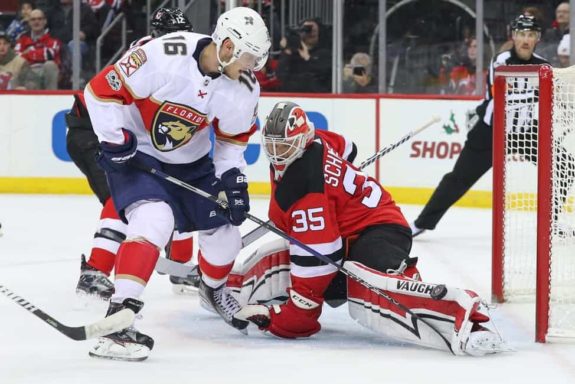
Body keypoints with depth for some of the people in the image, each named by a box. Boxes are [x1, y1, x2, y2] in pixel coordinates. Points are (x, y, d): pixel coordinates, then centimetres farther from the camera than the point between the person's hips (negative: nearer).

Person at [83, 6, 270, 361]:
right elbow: (102, 90, -23)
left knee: (224, 232, 10)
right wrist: (115, 139, -22)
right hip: (135, 153, -6)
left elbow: (233, 138, 5)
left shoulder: (244, 88, -11)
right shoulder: (162, 56, -31)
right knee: (154, 219, -29)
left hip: (191, 162, 6)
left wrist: (233, 178, -5)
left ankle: (214, 289, 44)